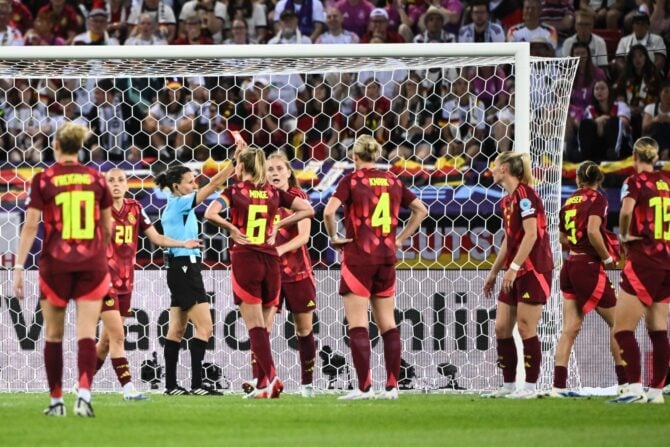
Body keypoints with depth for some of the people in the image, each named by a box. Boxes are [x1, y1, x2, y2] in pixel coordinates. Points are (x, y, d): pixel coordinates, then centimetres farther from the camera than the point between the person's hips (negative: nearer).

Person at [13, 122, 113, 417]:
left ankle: (56, 400, 15)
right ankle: (84, 395, -21)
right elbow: (107, 227, 13)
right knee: (86, 333, -3)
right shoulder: (96, 179, 4)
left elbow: (30, 226, -8)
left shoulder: (43, 180, -3)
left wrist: (19, 266, -6)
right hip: (92, 263, 1)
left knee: (53, 334, 12)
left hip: (56, 263, -1)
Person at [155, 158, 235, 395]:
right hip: (185, 267, -10)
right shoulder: (180, 204, -11)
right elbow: (213, 184, -16)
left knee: (177, 329, 8)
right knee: (204, 327, -11)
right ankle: (196, 384, -16)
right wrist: (235, 162, -15)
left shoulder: (171, 207, 15)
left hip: (178, 267, 10)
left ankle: (171, 385, 8)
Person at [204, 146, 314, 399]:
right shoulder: (274, 193, 7)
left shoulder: (235, 191, -3)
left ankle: (272, 378, -18)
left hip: (245, 259, -3)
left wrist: (231, 228, -4)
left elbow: (210, 214, -18)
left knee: (255, 327, -3)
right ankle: (263, 384, 6)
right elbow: (308, 209, 3)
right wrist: (278, 226, 6)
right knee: (264, 328, 9)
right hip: (271, 261, 3)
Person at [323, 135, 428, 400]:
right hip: (387, 258, 5)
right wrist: (400, 239, 15)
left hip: (358, 258, -5)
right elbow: (421, 210, 13)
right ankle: (392, 386, 7)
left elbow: (329, 211, -19)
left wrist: (333, 237, -3)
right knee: (387, 324, 9)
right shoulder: (392, 182, 8)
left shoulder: (351, 181, -6)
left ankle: (364, 387, -10)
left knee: (357, 325, -4)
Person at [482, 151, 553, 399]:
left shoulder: (524, 195, -13)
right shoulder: (507, 200, 15)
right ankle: (508, 385, 12)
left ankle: (530, 387, -1)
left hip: (533, 270, -9)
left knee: (526, 328, -7)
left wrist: (513, 268, -22)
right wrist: (494, 272, 24)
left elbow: (531, 234, -20)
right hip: (516, 273, 9)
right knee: (501, 328, 6)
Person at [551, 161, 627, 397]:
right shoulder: (597, 199, -8)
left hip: (570, 266, 7)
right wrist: (607, 258, -11)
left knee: (570, 329, 4)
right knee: (618, 324, 4)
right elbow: (593, 231, -22)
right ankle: (625, 382, 2)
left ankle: (558, 386, -3)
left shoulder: (569, 202, 11)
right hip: (589, 267, -7)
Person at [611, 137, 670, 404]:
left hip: (644, 262, -6)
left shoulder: (635, 182, -6)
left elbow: (627, 210, -25)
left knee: (622, 328, -5)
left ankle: (634, 388, -18)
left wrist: (624, 235, -7)